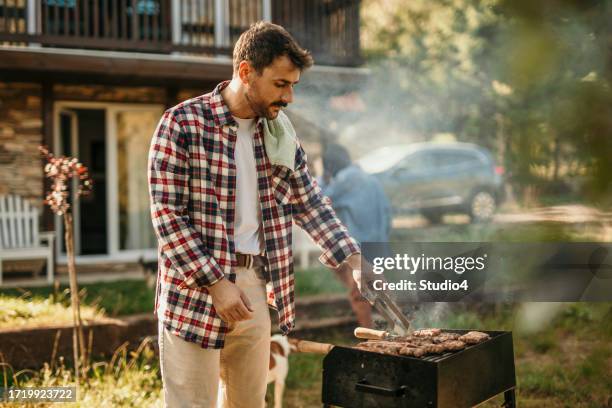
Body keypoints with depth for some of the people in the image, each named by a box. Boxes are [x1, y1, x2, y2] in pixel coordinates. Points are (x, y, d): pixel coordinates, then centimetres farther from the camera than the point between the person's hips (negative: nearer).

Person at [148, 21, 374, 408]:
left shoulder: (280, 130, 7)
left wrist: (354, 260, 2)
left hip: (256, 288, 6)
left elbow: (310, 202, 12)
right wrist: (216, 283, -18)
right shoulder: (183, 123, -12)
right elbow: (167, 213, -14)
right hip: (196, 291, -5)